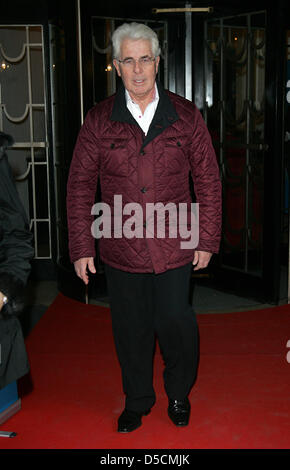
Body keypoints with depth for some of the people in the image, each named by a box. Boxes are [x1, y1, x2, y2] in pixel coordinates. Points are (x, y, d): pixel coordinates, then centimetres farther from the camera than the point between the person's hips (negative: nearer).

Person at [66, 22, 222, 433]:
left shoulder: (186, 116, 0)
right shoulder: (99, 120, -1)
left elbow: (208, 180, 4)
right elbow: (80, 185, 2)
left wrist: (207, 240, 1)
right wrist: (82, 247, -2)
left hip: (174, 248, -1)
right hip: (121, 250, 1)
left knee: (176, 323, 6)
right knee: (131, 330, 13)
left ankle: (179, 394, 36)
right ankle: (137, 401, 37)